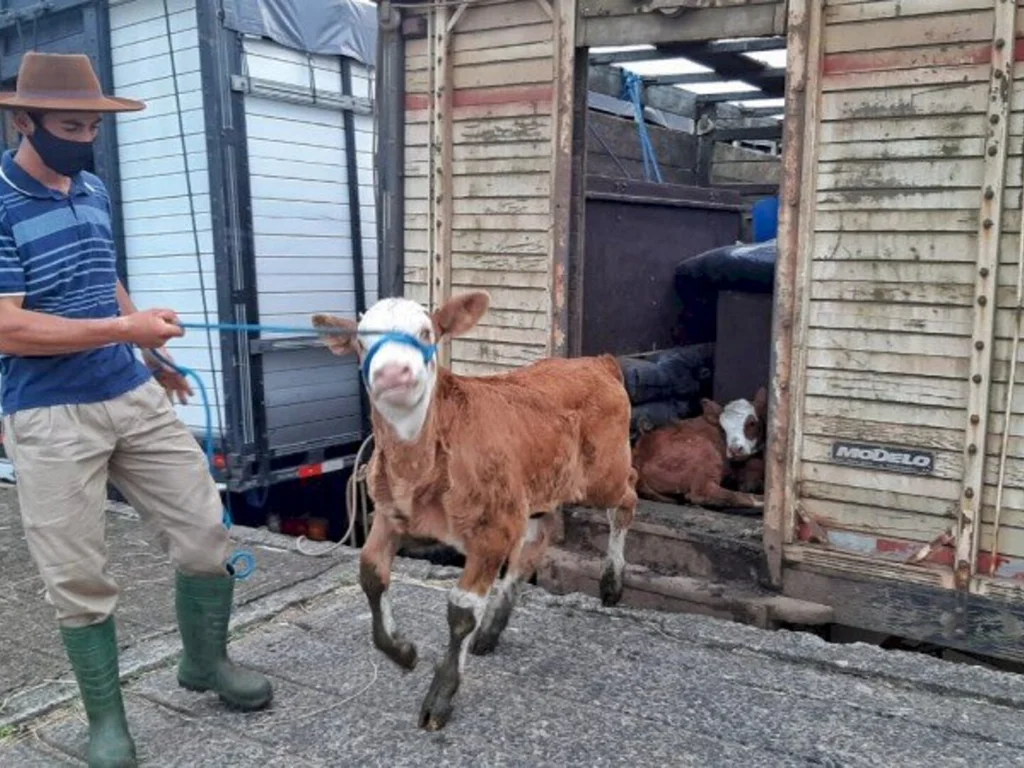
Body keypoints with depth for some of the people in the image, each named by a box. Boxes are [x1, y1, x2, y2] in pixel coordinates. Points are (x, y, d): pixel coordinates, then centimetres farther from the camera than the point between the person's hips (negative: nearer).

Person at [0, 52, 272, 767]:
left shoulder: (94, 191, 11)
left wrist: (152, 356, 23)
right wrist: (125, 329, -17)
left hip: (136, 398, 6)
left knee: (207, 537, 8)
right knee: (80, 581, 5)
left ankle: (206, 662, 32)